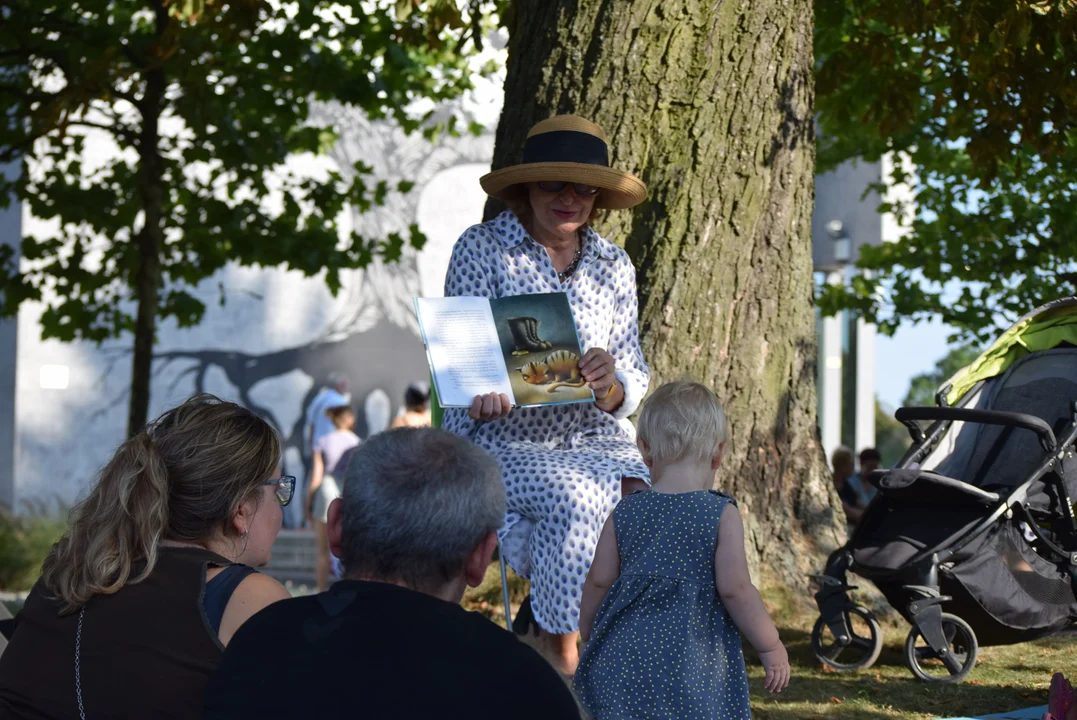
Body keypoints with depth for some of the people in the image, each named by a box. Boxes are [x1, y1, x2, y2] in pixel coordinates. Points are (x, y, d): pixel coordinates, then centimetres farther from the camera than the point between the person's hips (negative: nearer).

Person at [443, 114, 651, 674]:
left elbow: (633, 386, 6)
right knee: (577, 497, -33)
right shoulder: (482, 249, 0)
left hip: (592, 437, 4)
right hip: (502, 444, -4)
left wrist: (609, 386, -19)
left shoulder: (614, 267, 11)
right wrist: (482, 394, -29)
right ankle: (556, 646, -18)